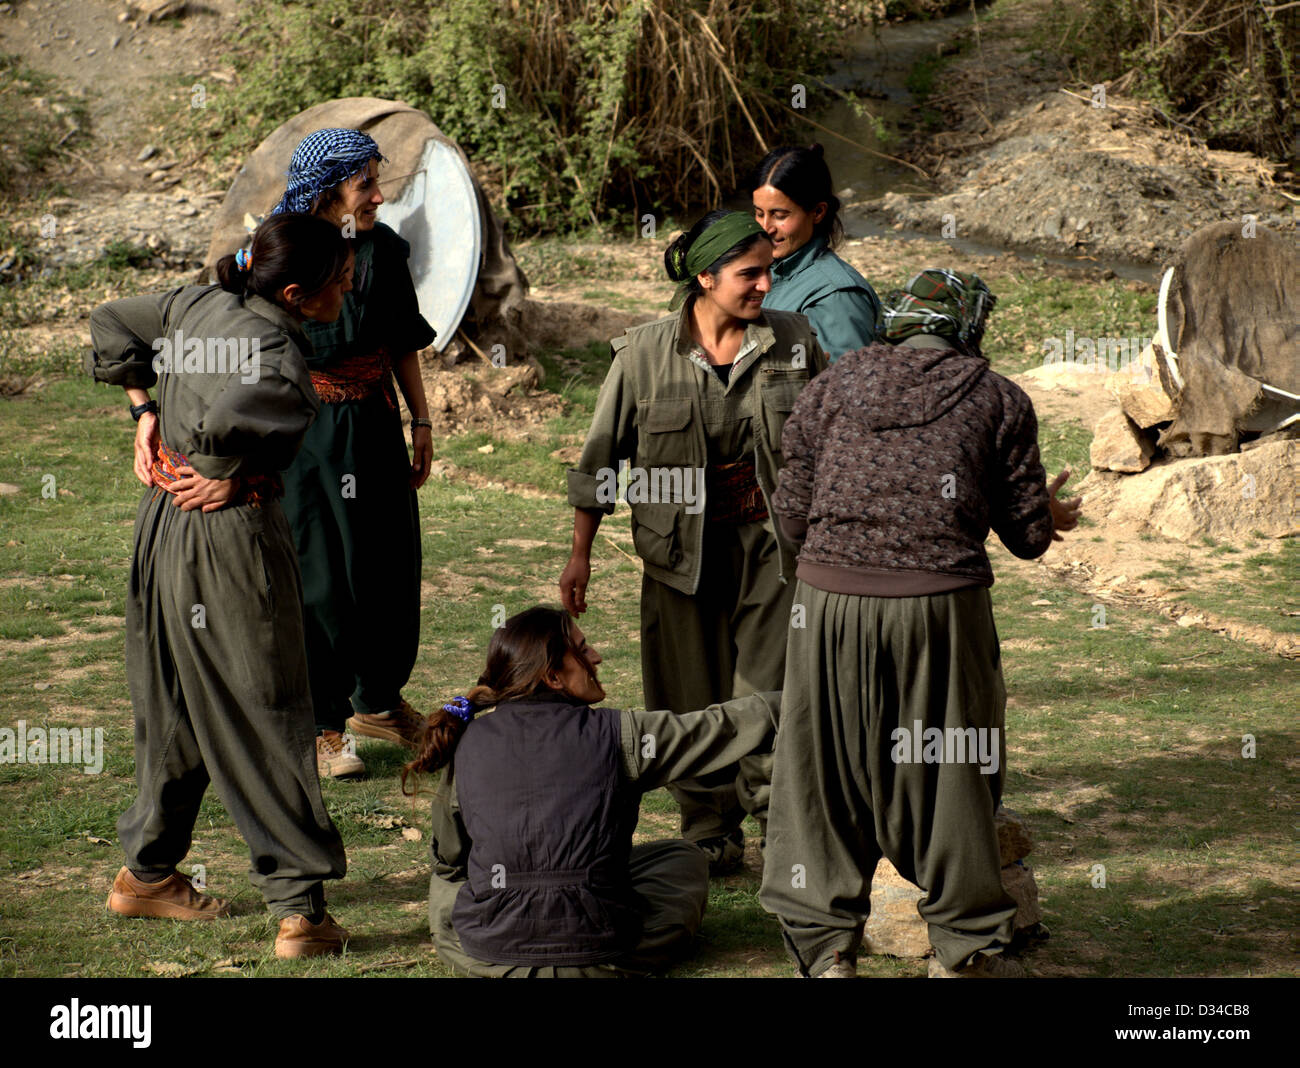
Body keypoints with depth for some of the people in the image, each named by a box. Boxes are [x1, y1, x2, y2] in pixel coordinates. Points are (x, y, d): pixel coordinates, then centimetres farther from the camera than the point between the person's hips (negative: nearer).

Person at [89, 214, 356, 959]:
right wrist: (231, 478, -16)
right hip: (231, 537, -8)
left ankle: (148, 873, 34)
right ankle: (301, 909, 6)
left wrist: (145, 410, 14)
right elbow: (223, 425, -37)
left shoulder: (202, 305, 4)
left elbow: (111, 324, 16)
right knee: (267, 720, 1)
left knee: (176, 707, 21)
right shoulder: (280, 357, -21)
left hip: (163, 526, 8)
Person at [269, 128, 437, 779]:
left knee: (392, 564, 13)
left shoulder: (384, 249, 4)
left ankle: (376, 700, 33)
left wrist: (421, 420, 12)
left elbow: (404, 343, 13)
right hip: (308, 434, -6)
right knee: (319, 574, 1)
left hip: (377, 427, 6)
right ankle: (320, 725, 15)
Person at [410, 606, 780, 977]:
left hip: (485, 946, 3)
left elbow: (447, 856, 15)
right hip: (595, 952, -3)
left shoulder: (467, 742, 3)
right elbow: (722, 727, 3)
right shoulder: (615, 733, -6)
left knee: (444, 881, 36)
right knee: (685, 858, 23)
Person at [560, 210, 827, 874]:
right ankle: (711, 835, 23)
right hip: (683, 551, 0)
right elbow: (602, 457, 3)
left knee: (768, 696, -4)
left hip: (771, 544, 0)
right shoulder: (644, 353, -5)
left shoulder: (795, 342, -1)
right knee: (693, 702, 7)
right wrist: (579, 556, 3)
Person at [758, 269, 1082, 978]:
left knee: (828, 774, 13)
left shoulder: (831, 387, 12)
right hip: (941, 603, -1)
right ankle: (965, 950, 24)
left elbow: (792, 513, 8)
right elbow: (1028, 536, 8)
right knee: (951, 773, 13)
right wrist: (1051, 515, 31)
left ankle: (826, 949, 18)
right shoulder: (999, 400, 8)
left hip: (831, 600, 1)